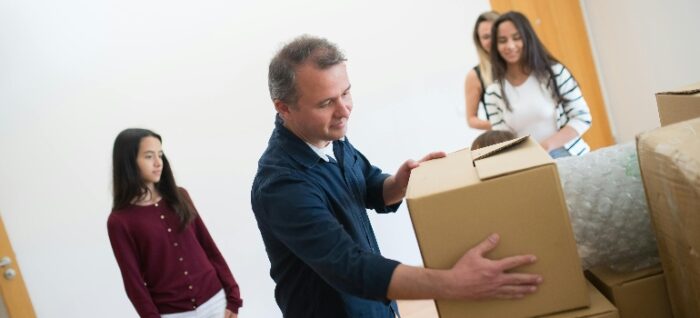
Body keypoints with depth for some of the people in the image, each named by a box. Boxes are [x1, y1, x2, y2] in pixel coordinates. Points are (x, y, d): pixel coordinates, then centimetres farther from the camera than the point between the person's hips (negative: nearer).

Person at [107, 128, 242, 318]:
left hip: (214, 301, 3)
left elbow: (209, 247, 7)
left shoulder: (179, 197, 5)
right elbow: (133, 281, -6)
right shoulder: (120, 221, -6)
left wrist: (232, 295, 3)